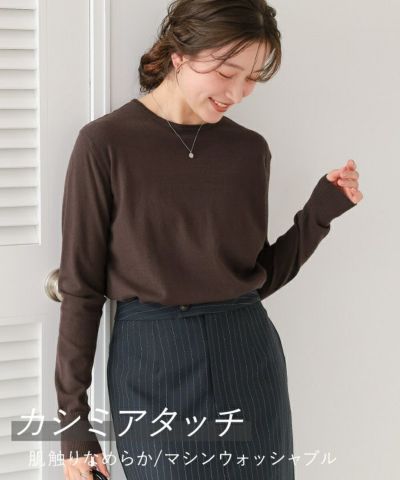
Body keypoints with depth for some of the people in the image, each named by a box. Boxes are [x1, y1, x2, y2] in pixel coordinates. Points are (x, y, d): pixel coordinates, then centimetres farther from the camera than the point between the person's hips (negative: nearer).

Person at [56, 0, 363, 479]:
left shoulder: (250, 150, 5)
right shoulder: (105, 144, -7)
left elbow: (260, 275, 11)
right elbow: (81, 286, -4)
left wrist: (320, 212, -3)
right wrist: (73, 420, -4)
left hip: (247, 356, 4)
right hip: (150, 362, -3)